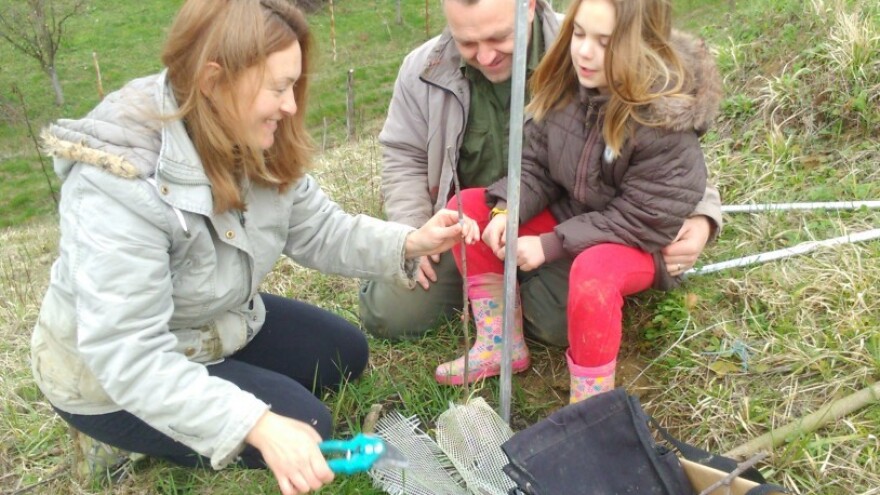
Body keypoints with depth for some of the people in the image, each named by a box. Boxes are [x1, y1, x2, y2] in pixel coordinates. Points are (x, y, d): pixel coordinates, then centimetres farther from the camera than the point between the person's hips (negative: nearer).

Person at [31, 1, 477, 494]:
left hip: (219, 326, 8)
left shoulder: (257, 143, -12)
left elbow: (320, 230, -6)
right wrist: (257, 426, -45)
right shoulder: (120, 183, -35)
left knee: (345, 354, 11)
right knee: (304, 424, -14)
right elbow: (127, 356, -37)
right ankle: (141, 438, 5)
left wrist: (409, 243, -23)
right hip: (113, 377, -7)